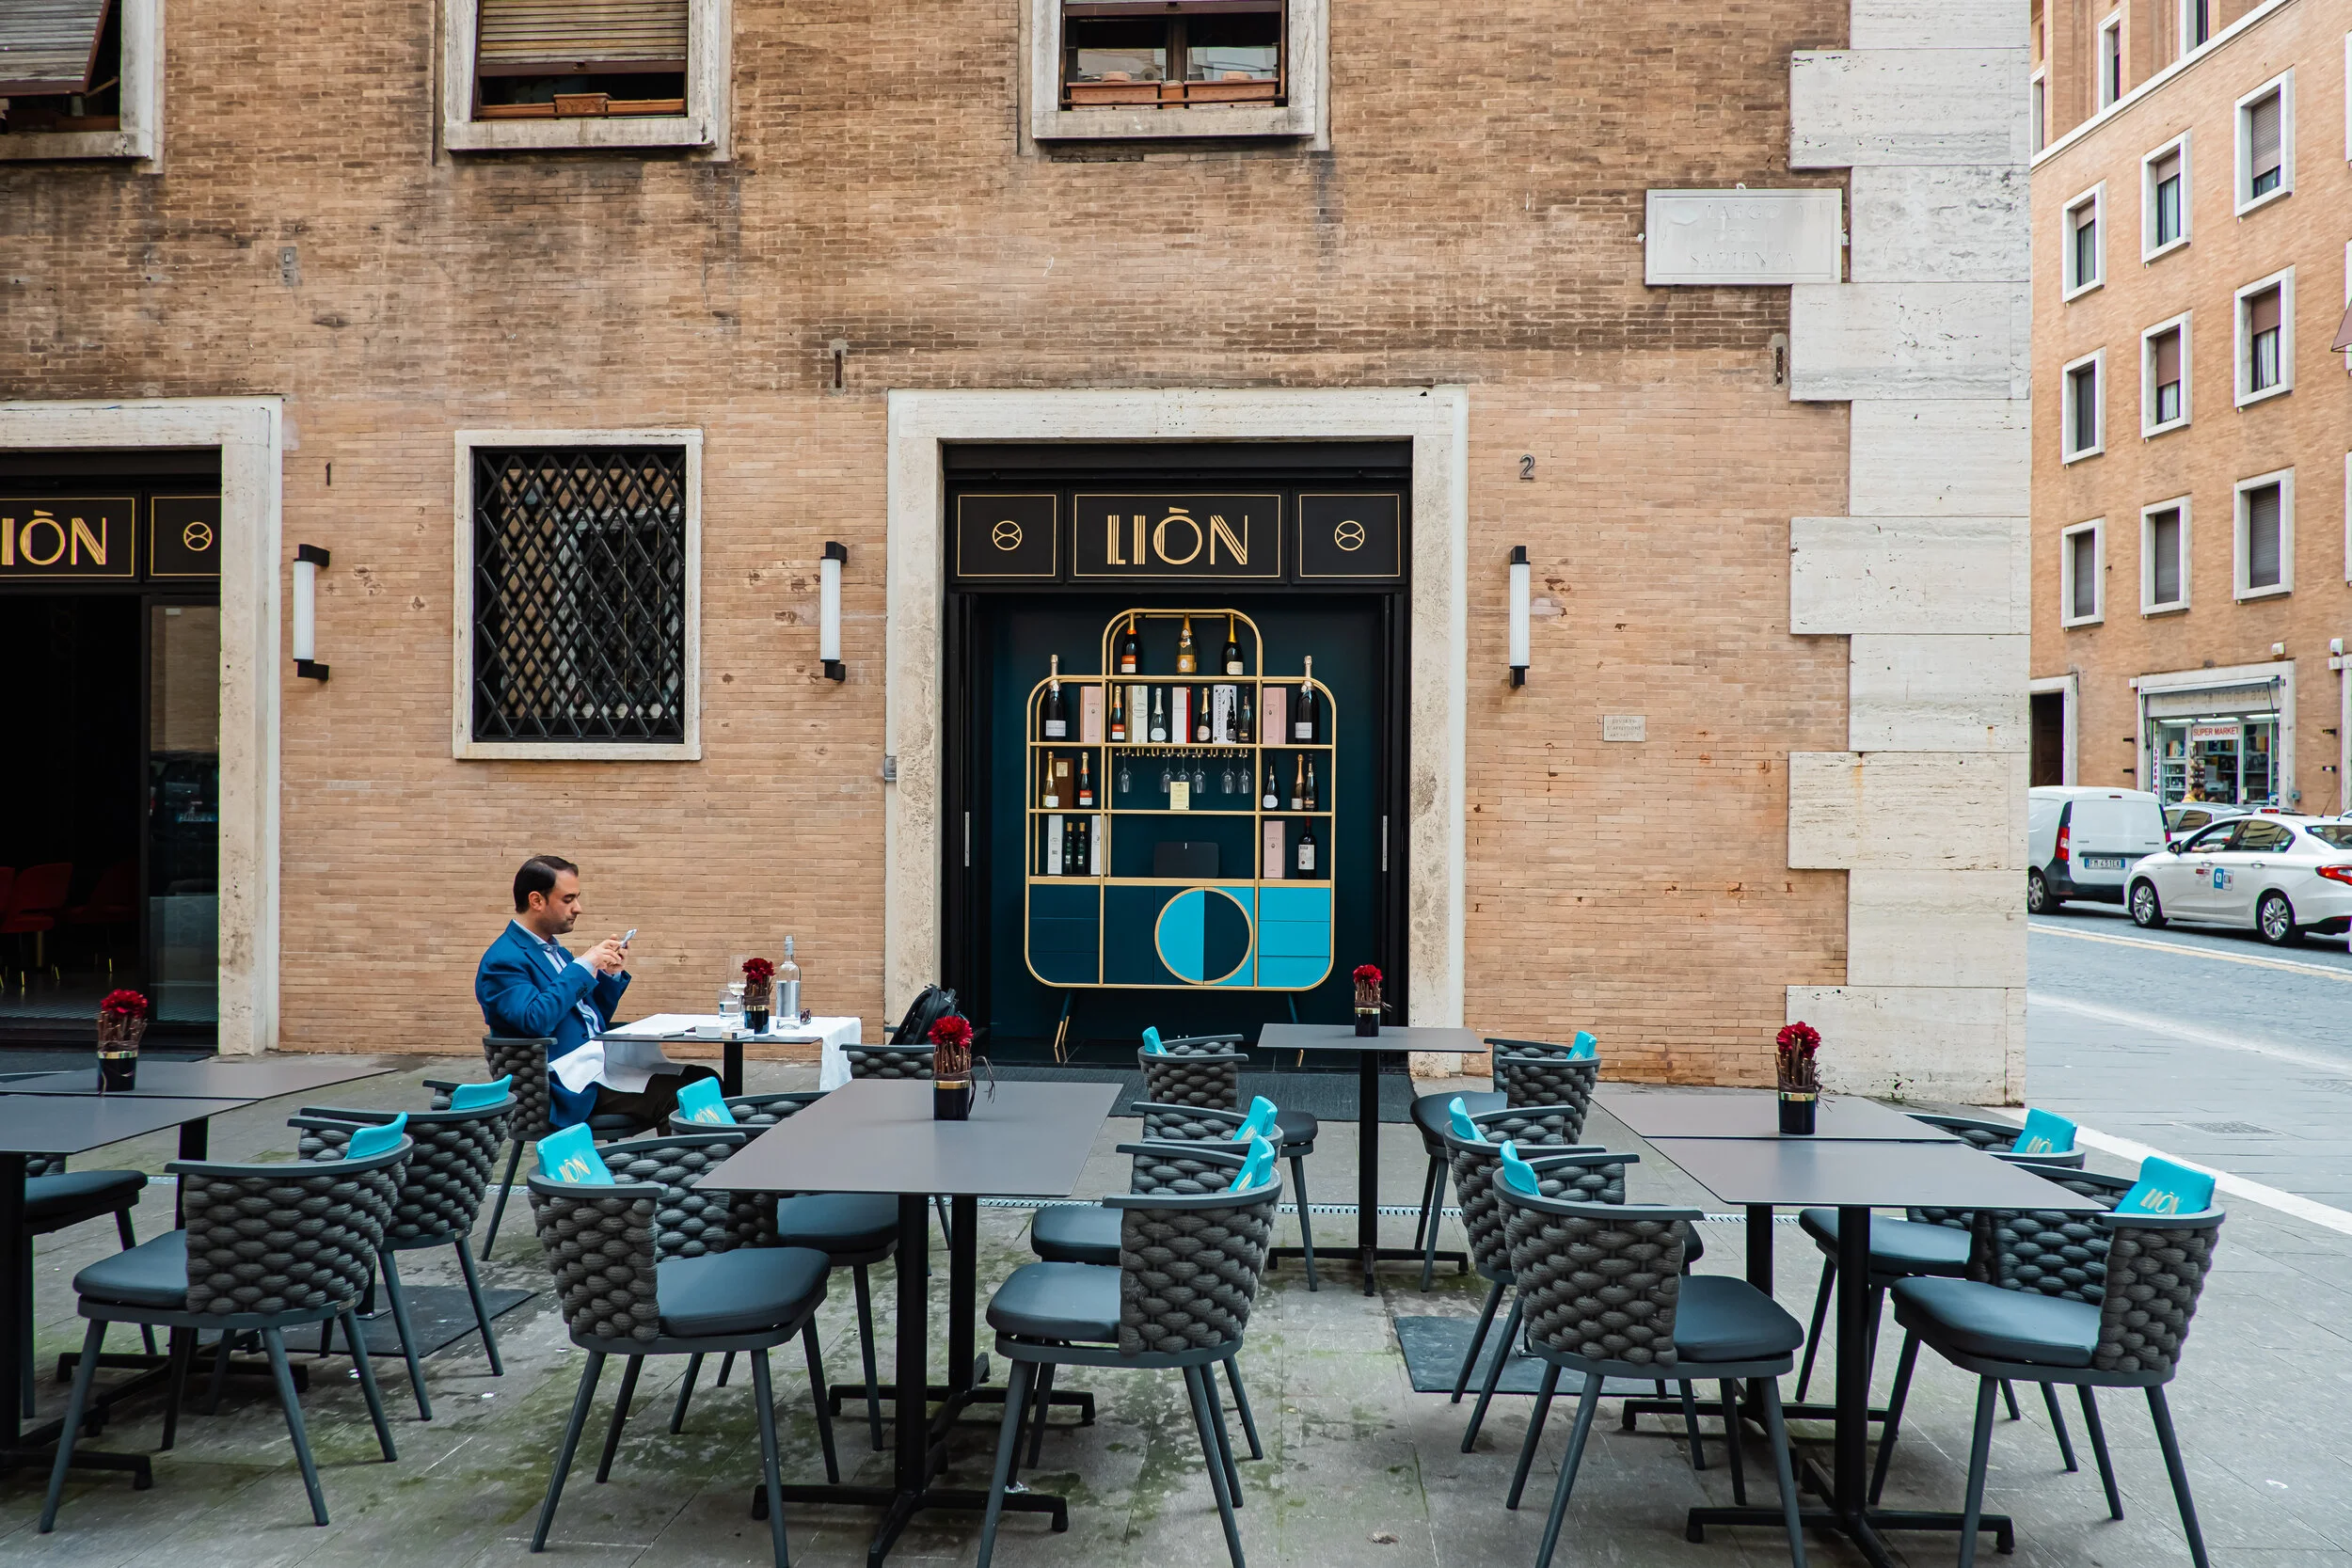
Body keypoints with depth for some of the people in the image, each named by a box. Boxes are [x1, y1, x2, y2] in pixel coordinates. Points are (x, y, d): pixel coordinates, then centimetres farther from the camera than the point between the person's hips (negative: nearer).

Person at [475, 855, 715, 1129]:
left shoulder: (556, 951, 21)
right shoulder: (503, 960, -6)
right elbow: (536, 1021, -23)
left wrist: (611, 975, 9)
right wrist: (582, 966, -15)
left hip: (601, 1063, 9)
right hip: (571, 1088, -9)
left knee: (703, 1080, -11)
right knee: (676, 1095, -27)